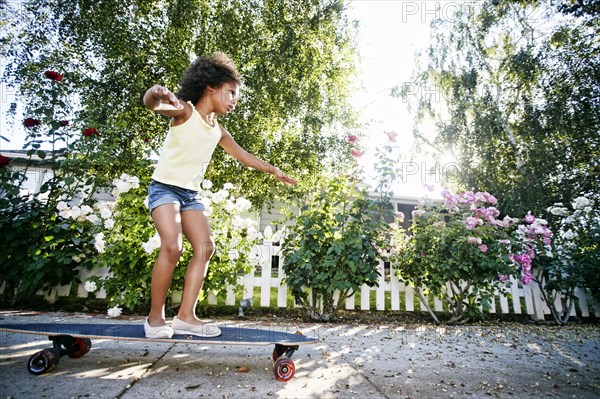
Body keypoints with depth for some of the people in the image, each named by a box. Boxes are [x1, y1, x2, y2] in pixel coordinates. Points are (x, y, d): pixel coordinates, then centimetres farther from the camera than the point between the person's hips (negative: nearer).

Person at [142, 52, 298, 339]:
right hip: (164, 188, -7)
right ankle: (155, 316, -4)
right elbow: (152, 105, -28)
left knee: (204, 248, -4)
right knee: (172, 247, -22)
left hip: (191, 194, 7)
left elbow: (245, 157, 21)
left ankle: (186, 316, 2)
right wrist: (156, 94, -52)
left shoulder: (219, 132, 11)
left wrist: (275, 171, 22)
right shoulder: (184, 111, -7)